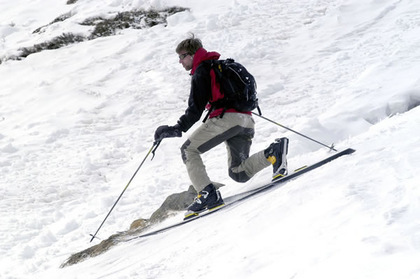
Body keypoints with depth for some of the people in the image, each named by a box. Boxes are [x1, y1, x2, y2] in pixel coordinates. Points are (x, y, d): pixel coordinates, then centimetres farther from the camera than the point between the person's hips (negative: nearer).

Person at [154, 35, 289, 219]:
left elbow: (196, 109, -8)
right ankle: (275, 152, -11)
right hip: (246, 121, 9)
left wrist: (178, 128, -13)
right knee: (239, 174, 9)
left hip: (226, 118, -9)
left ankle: (207, 194, -14)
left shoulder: (200, 73, 1)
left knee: (188, 150, 2)